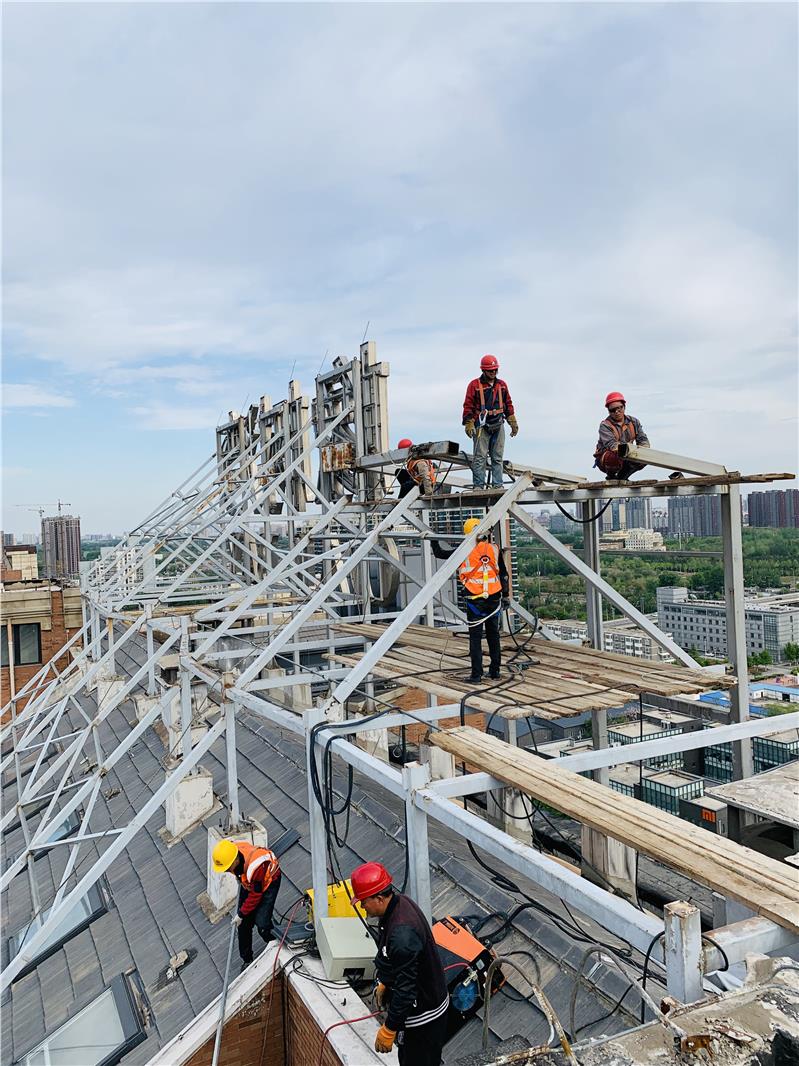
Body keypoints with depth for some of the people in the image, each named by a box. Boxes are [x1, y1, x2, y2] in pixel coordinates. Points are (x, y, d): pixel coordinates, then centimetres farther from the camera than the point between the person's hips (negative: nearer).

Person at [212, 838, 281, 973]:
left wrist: (241, 914, -13)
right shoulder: (230, 849, -25)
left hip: (268, 881, -7)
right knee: (244, 923, 4)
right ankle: (246, 959, 21)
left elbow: (255, 895, -26)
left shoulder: (254, 867, -43)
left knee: (262, 923, -15)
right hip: (248, 882, 7)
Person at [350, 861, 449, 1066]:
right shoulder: (397, 902, -8)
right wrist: (384, 983, 21)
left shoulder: (402, 934, -38)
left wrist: (389, 1030, -19)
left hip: (423, 1016, -9)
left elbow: (406, 988, -29)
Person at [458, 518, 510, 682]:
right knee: (493, 634, 14)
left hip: (475, 600, -3)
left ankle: (476, 674, 3)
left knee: (475, 636, 2)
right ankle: (495, 670, 22)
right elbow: (504, 575, 7)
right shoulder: (494, 549, 2)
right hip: (494, 599, 3)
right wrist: (505, 596, 14)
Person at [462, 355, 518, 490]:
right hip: (482, 426, -5)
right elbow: (468, 406, -4)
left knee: (497, 458, 6)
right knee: (480, 457, -7)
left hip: (498, 425, 5)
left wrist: (513, 422, 16)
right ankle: (478, 486, -6)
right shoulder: (474, 385, -2)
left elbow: (508, 404, 19)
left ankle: (497, 485, 10)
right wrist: (469, 425, -11)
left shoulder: (502, 385, 13)